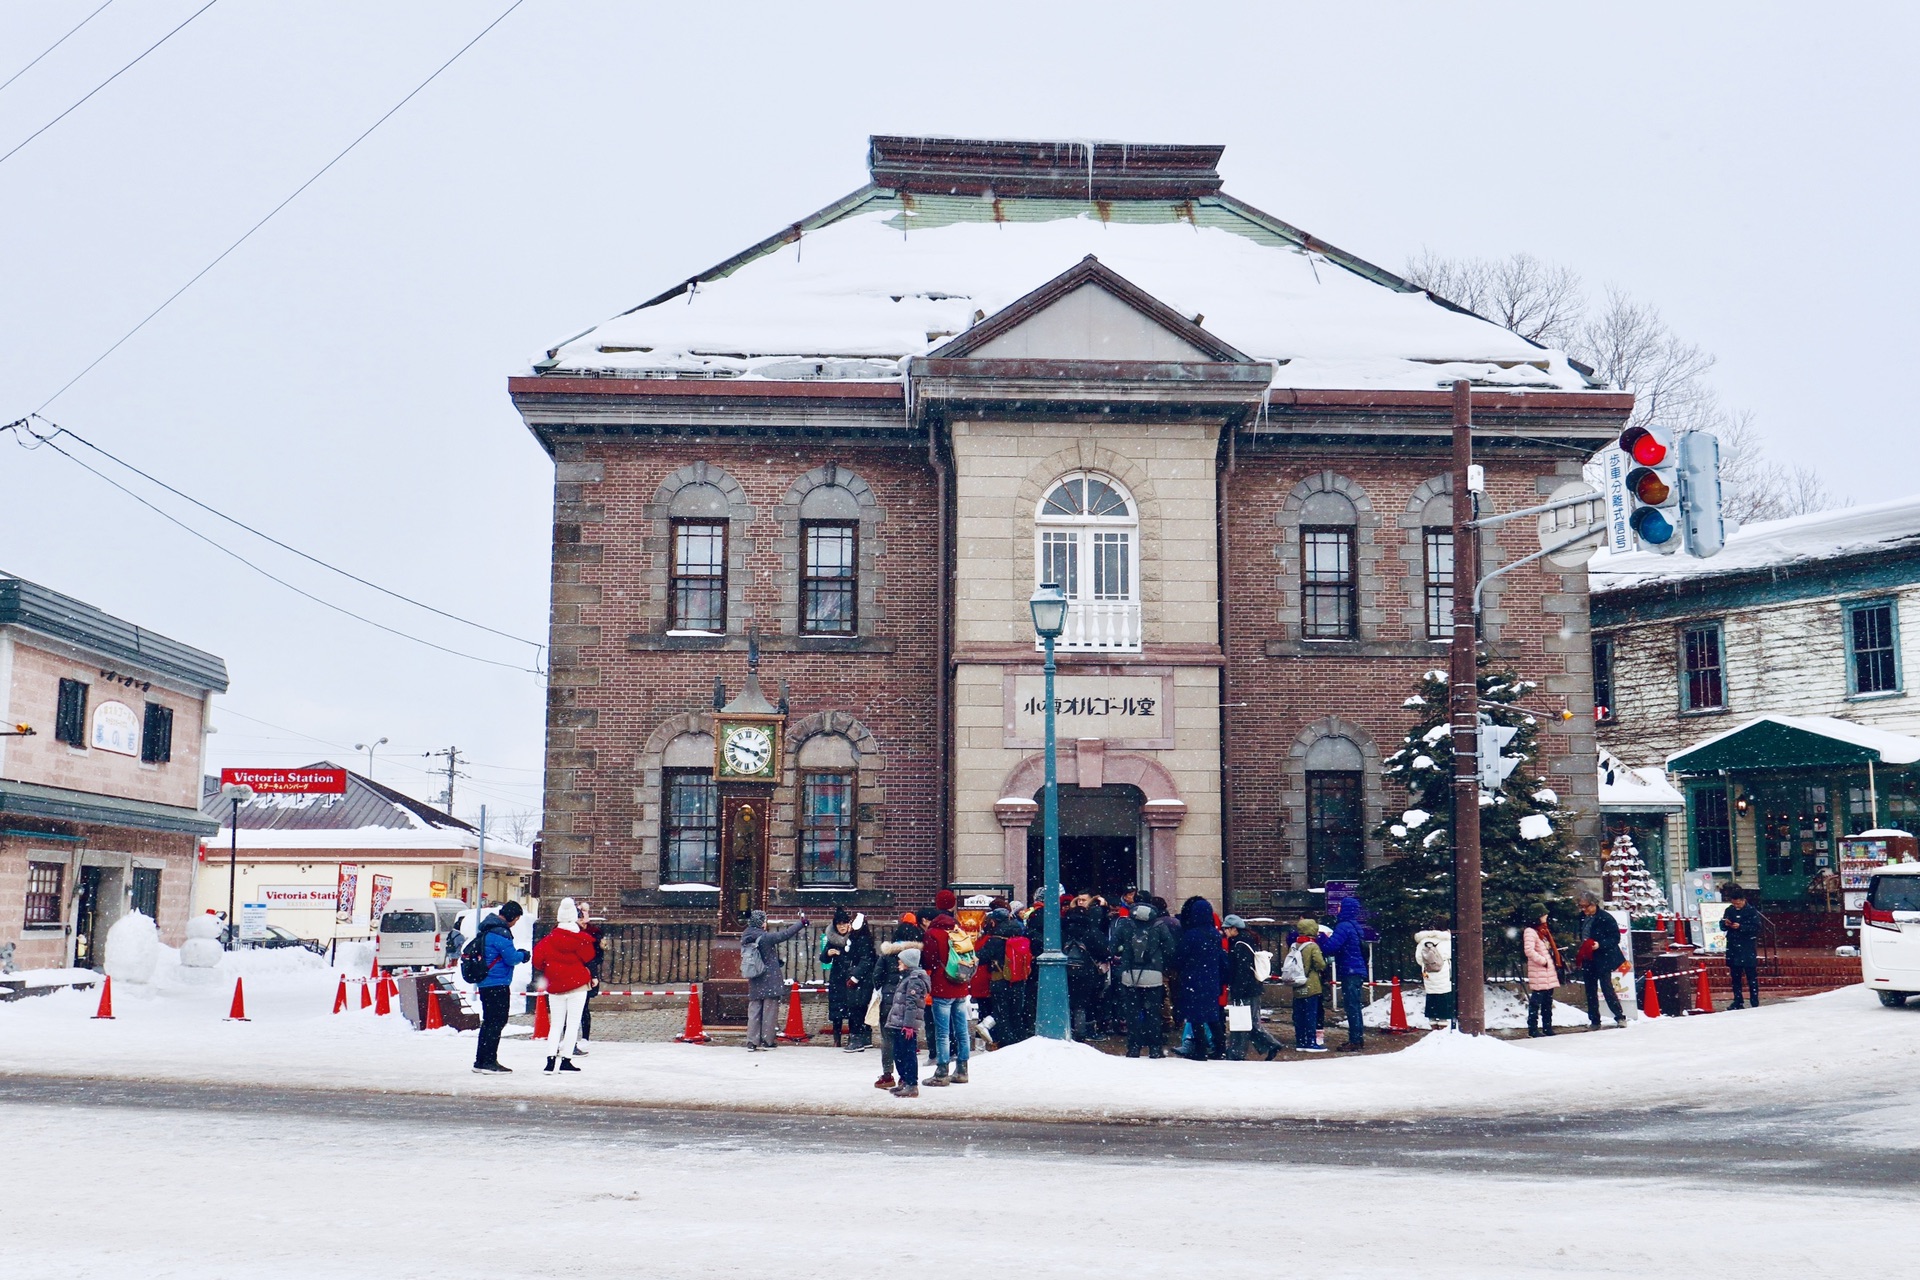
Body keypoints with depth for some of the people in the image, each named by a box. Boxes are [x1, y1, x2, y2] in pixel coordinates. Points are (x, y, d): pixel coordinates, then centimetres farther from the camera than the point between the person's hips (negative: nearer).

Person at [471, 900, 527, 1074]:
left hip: (485, 983, 10)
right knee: (498, 1021, -5)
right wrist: (523, 955, 1)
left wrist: (517, 953, 10)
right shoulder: (500, 933, -18)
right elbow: (511, 958, -19)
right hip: (497, 984, -10)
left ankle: (481, 1061, 21)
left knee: (489, 1021, 16)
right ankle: (489, 1061, -6)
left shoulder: (488, 929, 14)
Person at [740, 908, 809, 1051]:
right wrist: (801, 923, -3)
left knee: (754, 1011, 9)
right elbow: (785, 934, -13)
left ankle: (752, 1041, 6)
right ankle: (767, 1041, 8)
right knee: (770, 1011, 4)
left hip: (754, 982, 6)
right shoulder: (765, 937, -17)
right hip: (770, 980, -6)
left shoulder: (745, 938, 2)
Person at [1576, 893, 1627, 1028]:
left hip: (1603, 960, -7)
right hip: (1587, 960, 7)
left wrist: (1600, 945, -25)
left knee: (1607, 988, -8)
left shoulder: (1606, 918, -12)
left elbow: (1616, 938, -12)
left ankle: (1620, 1017, 3)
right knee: (1590, 991, 9)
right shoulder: (1582, 917, 6)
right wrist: (1579, 953, 10)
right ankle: (1594, 1021, 16)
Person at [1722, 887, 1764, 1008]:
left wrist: (1741, 927, -21)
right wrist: (1725, 924, -11)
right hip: (1733, 947, 4)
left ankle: (1755, 1002, 2)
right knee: (1735, 976, 9)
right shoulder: (1729, 910, 7)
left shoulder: (1752, 911, -5)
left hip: (1748, 947, -4)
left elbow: (1756, 927, -12)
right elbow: (1722, 926, 11)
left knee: (1751, 975, -3)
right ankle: (1738, 1002, 17)